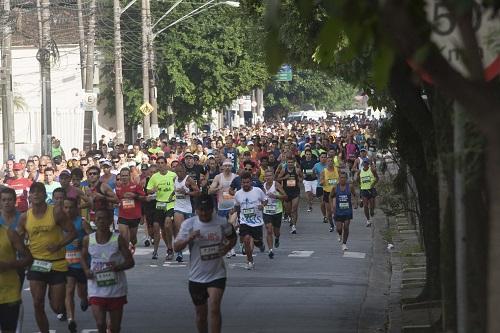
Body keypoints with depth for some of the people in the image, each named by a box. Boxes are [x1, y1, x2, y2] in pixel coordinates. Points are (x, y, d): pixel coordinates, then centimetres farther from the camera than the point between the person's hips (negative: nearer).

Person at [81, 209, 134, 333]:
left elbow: (130, 261, -4)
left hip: (116, 289, 0)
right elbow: (84, 257, 15)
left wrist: (117, 267, -24)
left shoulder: (118, 239, -6)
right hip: (96, 289, 0)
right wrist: (86, 270, -6)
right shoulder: (88, 240, -1)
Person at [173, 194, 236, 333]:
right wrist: (189, 239, -26)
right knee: (201, 313, 13)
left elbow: (233, 238, 15)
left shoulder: (221, 222, -4)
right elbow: (176, 247, -7)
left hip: (217, 274, -1)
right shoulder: (189, 224, -7)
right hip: (197, 277, 1)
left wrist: (227, 248, -5)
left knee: (214, 308, -18)